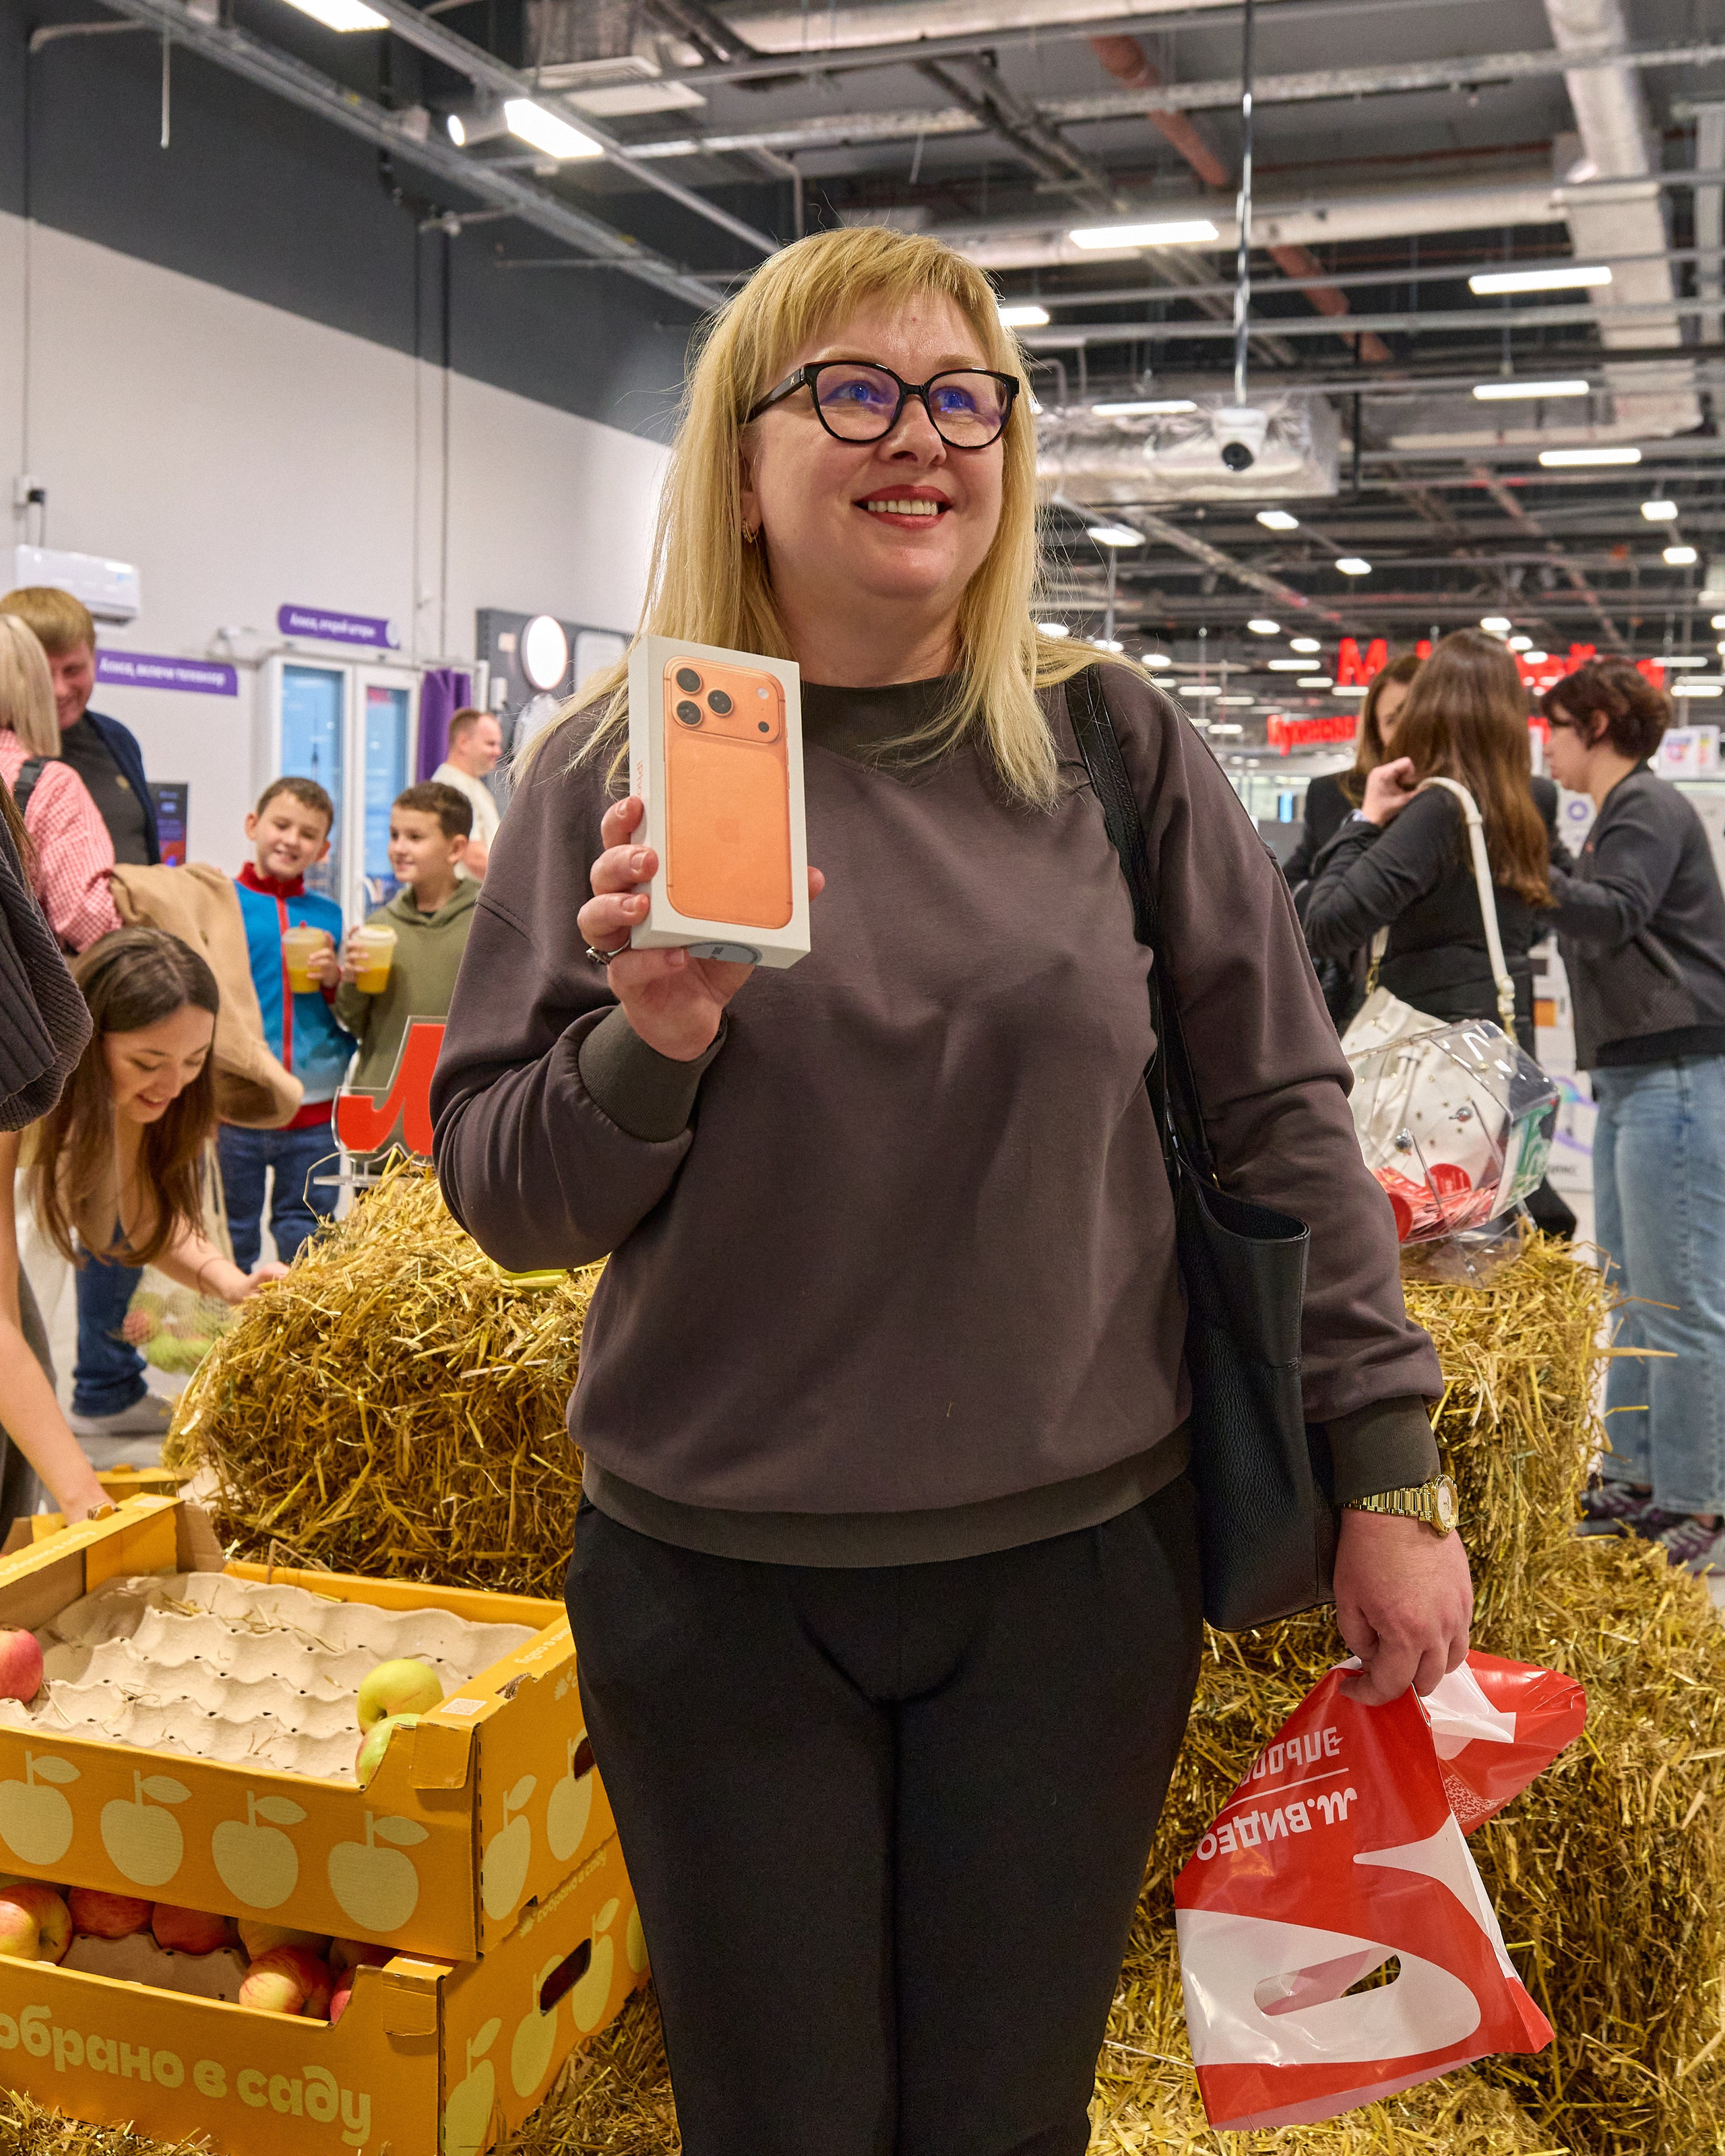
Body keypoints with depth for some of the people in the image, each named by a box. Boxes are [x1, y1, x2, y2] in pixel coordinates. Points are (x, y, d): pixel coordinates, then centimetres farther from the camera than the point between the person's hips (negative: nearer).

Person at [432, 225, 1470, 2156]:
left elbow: (1282, 1118, 2)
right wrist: (646, 1043, -22)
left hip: (1079, 1569, 1)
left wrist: (1389, 1477, 1)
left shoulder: (1113, 747, -1)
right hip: (716, 1583, 0)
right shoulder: (615, 772, -3)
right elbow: (496, 1192, -2)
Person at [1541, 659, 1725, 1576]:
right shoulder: (1617, 814, 21)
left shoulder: (1649, 809, -8)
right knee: (1634, 1290, 14)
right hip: (1631, 1079, 10)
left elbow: (1613, 915, -25)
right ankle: (1637, 1479, 23)